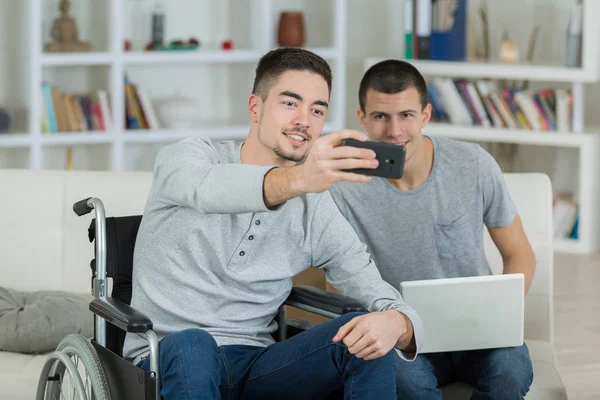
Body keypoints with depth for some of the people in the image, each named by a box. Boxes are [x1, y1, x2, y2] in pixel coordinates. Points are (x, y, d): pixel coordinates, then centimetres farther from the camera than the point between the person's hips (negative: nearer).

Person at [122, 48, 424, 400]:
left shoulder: (317, 212, 5)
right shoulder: (184, 158, -3)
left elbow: (392, 306, -1)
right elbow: (209, 190, -30)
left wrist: (395, 324, -29)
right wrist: (299, 179, -51)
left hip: (256, 370, 3)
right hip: (170, 361, -3)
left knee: (368, 337, -20)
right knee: (190, 345, -37)